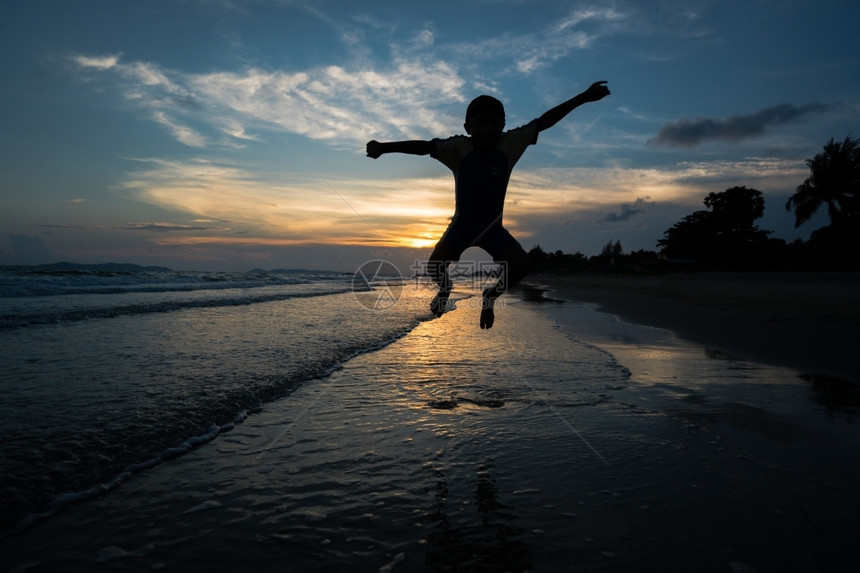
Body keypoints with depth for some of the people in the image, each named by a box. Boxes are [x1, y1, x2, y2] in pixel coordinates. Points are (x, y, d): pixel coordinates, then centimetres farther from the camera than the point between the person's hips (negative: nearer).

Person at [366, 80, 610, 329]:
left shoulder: (510, 143, -12)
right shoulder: (459, 147, -17)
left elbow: (544, 121, -10)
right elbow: (423, 146, -27)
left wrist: (584, 97, -9)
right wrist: (383, 147, -38)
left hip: (493, 226, 1)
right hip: (462, 224, -1)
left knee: (521, 264, -19)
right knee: (435, 266, -20)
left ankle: (490, 296, 14)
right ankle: (445, 289, 21)